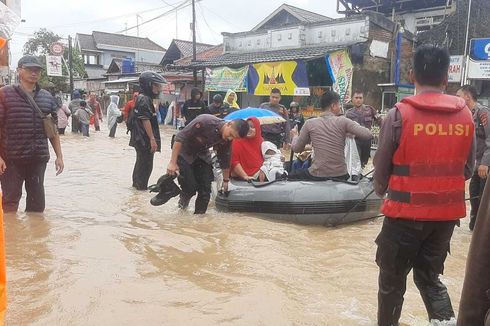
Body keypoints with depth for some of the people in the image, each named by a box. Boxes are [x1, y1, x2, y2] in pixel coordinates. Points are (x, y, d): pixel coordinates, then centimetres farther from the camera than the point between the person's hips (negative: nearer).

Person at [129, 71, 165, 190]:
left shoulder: (144, 98, 16)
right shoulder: (144, 99, -17)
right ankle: (142, 186, 5)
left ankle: (137, 183, 33)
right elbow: (145, 121, -22)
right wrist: (152, 139, -23)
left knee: (141, 161, 21)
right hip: (145, 139, -11)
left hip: (141, 138, 11)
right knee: (146, 164, -3)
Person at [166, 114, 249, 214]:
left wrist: (226, 180, 11)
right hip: (184, 153, -5)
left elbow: (224, 158, 2)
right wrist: (173, 162, -32)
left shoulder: (227, 140, -15)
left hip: (202, 155, 5)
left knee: (205, 189, -4)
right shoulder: (205, 121, -35)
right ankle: (184, 199, 20)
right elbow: (180, 137, -31)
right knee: (190, 188, -14)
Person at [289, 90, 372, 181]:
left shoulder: (309, 123, -3)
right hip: (340, 175, 1)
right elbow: (368, 135, -9)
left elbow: (297, 149, 4)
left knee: (291, 176, 27)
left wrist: (295, 136, 25)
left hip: (317, 176, -1)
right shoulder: (343, 121, -5)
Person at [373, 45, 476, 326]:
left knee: (393, 278, 15)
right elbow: (468, 169, 7)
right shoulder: (465, 115, -1)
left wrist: (381, 190, 15)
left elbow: (382, 166, -5)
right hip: (448, 211, 4)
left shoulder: (400, 114, -13)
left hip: (406, 210, -4)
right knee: (429, 275, 22)